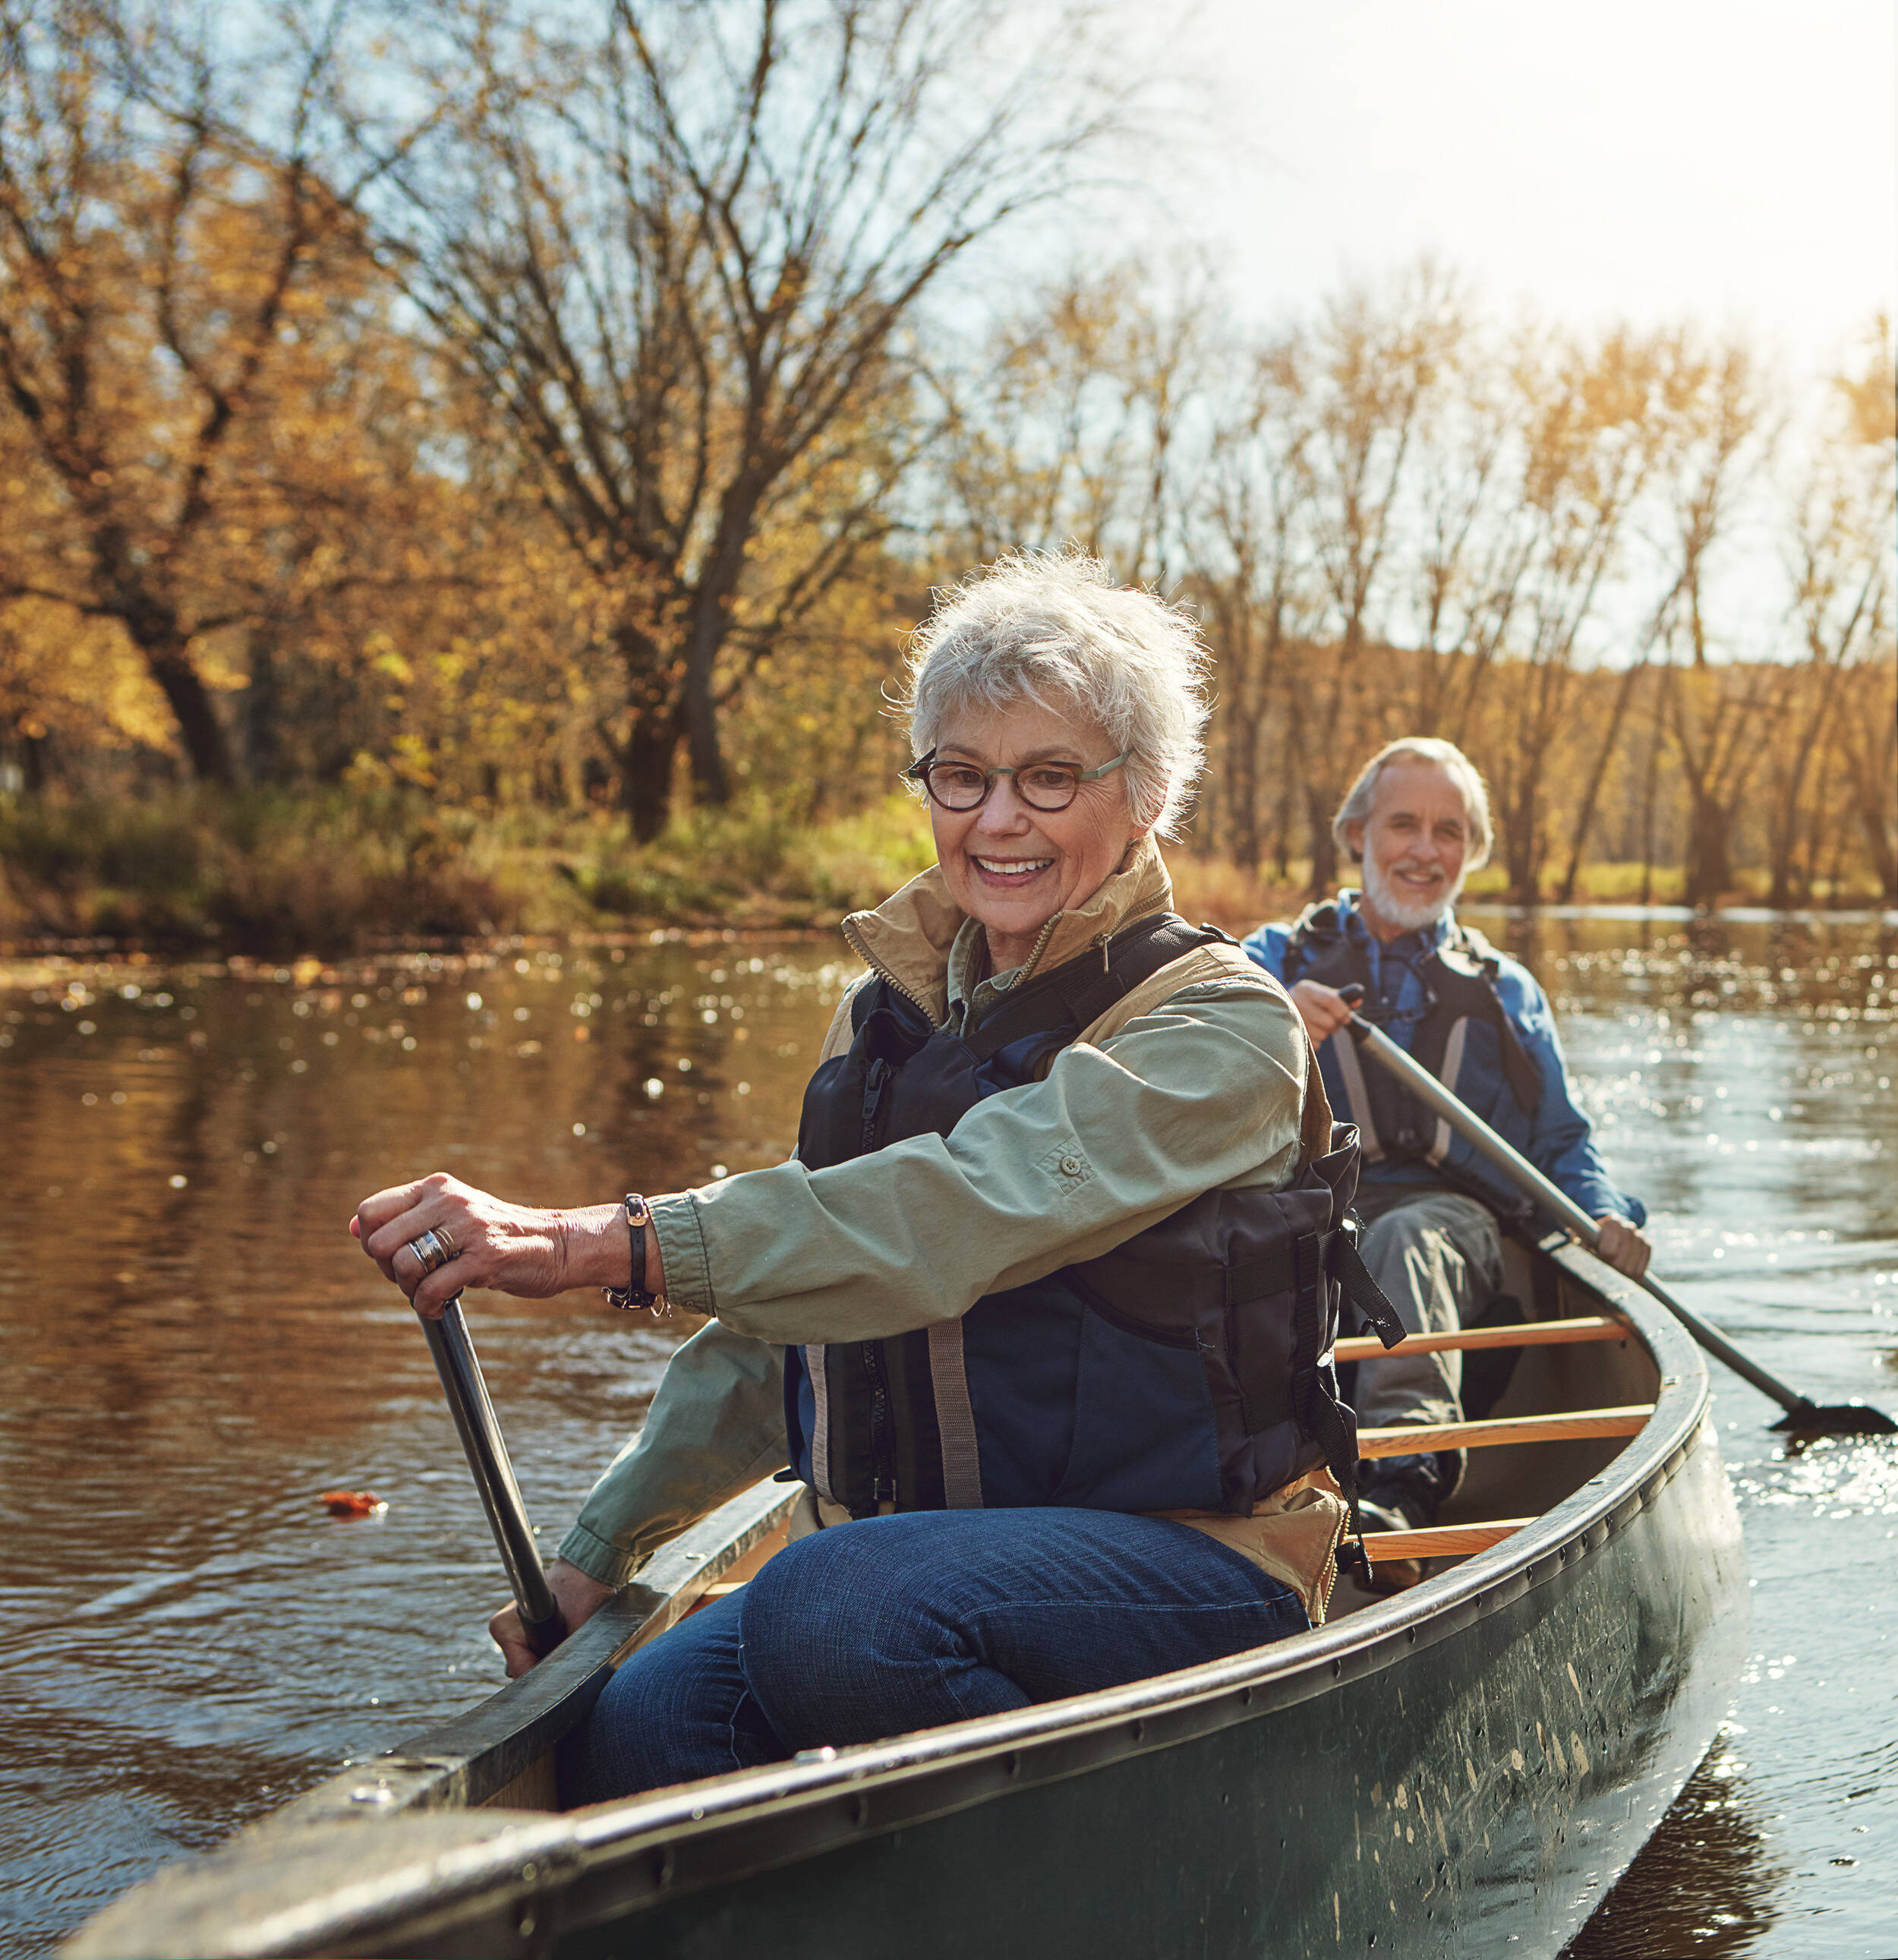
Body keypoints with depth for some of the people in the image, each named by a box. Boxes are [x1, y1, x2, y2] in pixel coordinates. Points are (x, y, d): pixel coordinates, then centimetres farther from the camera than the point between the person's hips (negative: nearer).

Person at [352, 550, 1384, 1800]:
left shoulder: (1221, 1029, -10)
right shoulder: (889, 1015, 13)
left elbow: (958, 1217, -28)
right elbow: (779, 1322, 18)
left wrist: (604, 1246, -37)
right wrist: (597, 1554, 13)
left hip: (1189, 1554, -5)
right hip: (911, 1550, 5)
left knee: (836, 1613, -34)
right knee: (646, 1730, -22)